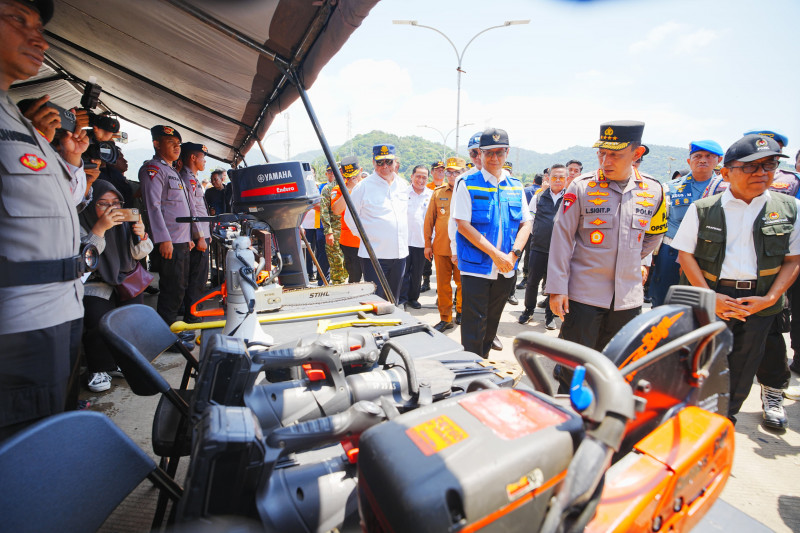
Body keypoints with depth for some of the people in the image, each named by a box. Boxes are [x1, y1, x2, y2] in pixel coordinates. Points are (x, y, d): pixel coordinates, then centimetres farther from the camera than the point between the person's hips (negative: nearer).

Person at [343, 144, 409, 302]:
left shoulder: (403, 185, 10)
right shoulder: (363, 186, -6)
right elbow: (350, 218, 1)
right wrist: (366, 236, 0)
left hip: (400, 253, 5)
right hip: (374, 254, -5)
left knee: (393, 301, 16)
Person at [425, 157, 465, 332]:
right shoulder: (438, 192, 7)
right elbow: (429, 219, 9)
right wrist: (427, 244, 6)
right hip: (440, 247, 2)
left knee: (462, 283, 8)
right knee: (442, 284, 7)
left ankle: (461, 311, 32)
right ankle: (445, 318, 19)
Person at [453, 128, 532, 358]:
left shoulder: (516, 186, 9)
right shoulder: (468, 184, -4)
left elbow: (526, 223, 8)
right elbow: (463, 225, -12)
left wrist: (513, 254, -9)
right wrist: (496, 254, -16)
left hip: (506, 269, 5)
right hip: (476, 267, -4)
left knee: (492, 322, 17)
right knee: (474, 325, -1)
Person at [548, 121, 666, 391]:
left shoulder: (653, 191, 3)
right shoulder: (582, 187, -7)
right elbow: (562, 237, -8)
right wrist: (557, 288, -11)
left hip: (628, 298, 4)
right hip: (583, 295, -4)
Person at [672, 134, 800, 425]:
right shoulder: (702, 209, -2)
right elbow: (685, 254, -3)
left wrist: (769, 299, -9)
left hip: (758, 303, 2)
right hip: (711, 299, -2)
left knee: (742, 370, 13)